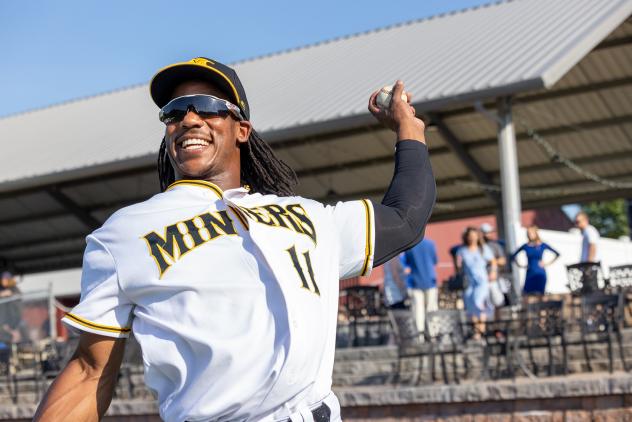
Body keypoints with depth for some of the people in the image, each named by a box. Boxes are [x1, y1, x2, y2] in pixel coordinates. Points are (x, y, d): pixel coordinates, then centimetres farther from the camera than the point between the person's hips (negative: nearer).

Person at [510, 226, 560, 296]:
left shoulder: (542, 245, 0)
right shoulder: (525, 246, 3)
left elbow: (557, 254, 2)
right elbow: (513, 256, 13)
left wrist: (548, 263, -2)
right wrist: (520, 265, 6)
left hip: (540, 274, -2)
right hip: (530, 274, 2)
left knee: (539, 294, -4)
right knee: (527, 294, -6)